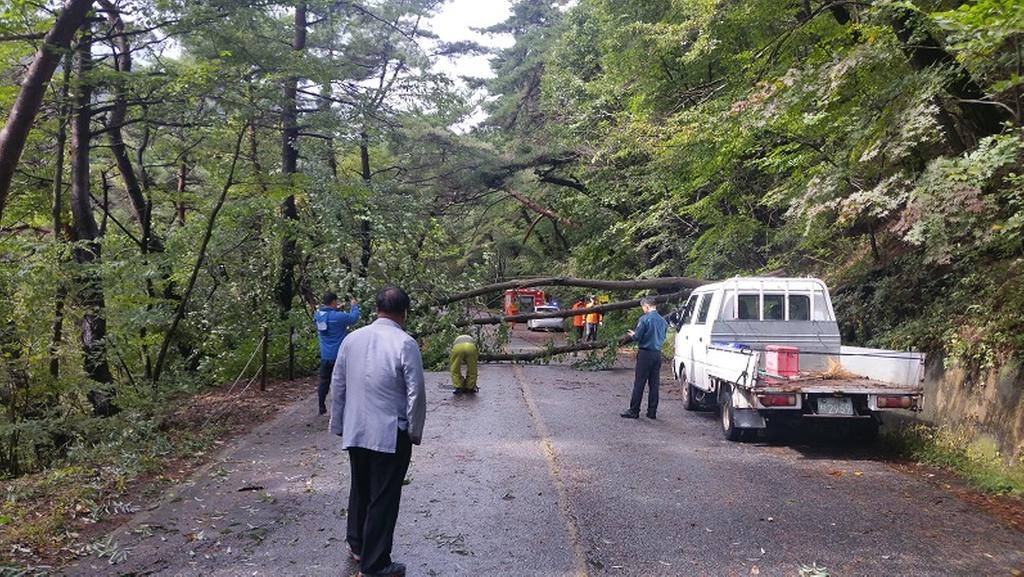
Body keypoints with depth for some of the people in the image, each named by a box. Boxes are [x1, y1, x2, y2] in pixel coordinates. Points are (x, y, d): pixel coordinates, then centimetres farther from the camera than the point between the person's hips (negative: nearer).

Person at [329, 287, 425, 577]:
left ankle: (357, 545, 41)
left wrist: (338, 425, 18)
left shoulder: (352, 339, 1)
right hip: (391, 435, -5)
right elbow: (416, 393, -14)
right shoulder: (405, 344, -15)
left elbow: (337, 386, 7)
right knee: (383, 499, 5)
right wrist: (415, 431, -1)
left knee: (360, 489, 23)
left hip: (355, 432, 6)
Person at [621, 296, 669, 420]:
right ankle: (652, 412, 13)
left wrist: (633, 335, 11)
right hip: (657, 354, 6)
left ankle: (634, 411, 2)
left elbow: (637, 337, -12)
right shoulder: (663, 321, 7)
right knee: (654, 384, 9)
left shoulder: (644, 319, -13)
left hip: (645, 354, -6)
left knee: (639, 383, -1)